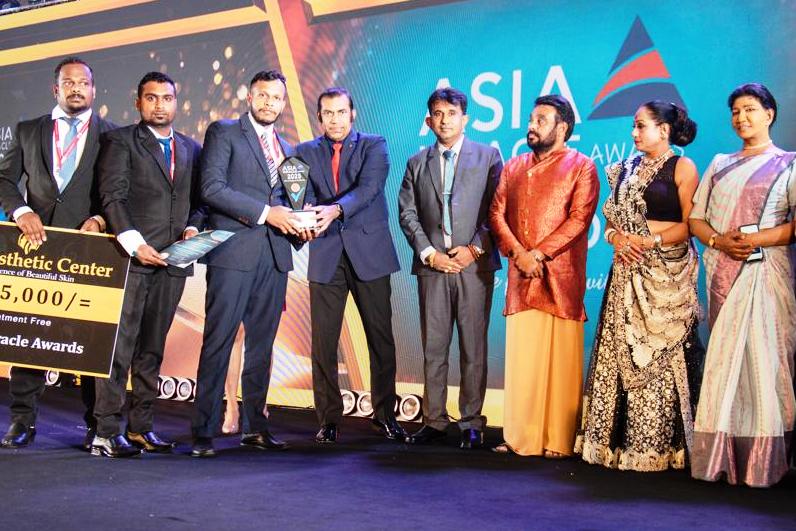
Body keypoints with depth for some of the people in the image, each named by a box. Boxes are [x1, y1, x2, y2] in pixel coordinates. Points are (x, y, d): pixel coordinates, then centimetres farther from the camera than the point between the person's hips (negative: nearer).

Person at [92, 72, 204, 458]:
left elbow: (199, 201, 18)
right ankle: (107, 433, -4)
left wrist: (193, 227, -3)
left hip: (172, 261, 5)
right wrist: (134, 243, -18)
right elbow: (113, 197, -6)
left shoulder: (191, 149, 19)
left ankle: (140, 428, 13)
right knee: (120, 344, -7)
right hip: (132, 257, -5)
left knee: (153, 347, 7)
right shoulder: (120, 141, 4)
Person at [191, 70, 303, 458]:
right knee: (219, 342, -6)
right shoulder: (223, 132, 3)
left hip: (274, 255, 6)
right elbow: (212, 188, -10)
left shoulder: (286, 149, 21)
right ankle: (204, 431, -2)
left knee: (262, 343, 8)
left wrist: (298, 224, 1)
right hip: (234, 252, -6)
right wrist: (265, 212, -15)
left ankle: (253, 426, 15)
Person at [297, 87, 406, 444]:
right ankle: (328, 420, 11)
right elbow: (304, 195, -3)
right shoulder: (306, 153, 11)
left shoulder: (374, 146, 4)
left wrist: (336, 209, -32)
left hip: (369, 253, -1)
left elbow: (369, 187, -14)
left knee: (381, 337, 3)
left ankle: (385, 414, 15)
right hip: (326, 256, 2)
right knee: (323, 342, 1)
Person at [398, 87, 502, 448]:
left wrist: (476, 248, -9)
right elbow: (407, 213, 8)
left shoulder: (488, 157, 6)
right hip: (432, 265, 2)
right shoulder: (417, 163, 14)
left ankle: (471, 423, 7)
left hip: (475, 265, -2)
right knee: (433, 347, 4)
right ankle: (434, 420, 11)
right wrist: (428, 252, -5)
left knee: (473, 348, 0)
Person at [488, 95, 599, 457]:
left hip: (560, 278, -4)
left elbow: (579, 218, -8)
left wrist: (539, 253, -13)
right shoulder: (514, 167, 19)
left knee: (561, 361, -2)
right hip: (520, 278, 5)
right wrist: (517, 253, -6)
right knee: (520, 358, 4)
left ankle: (559, 441, 3)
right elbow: (497, 213, 10)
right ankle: (520, 438, 11)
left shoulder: (581, 166, 3)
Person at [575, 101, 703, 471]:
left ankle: (659, 447, 0)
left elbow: (691, 223, -8)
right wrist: (617, 238, -5)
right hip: (628, 269, 6)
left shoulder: (682, 167, 0)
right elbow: (611, 217, 16)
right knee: (621, 350, 2)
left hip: (667, 271, -5)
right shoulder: (627, 169, 16)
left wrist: (651, 241, -17)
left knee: (661, 353, -6)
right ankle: (621, 442, 8)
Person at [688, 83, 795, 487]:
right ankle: (721, 456, 6)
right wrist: (719, 241, -7)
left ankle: (762, 461, -2)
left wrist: (754, 239, -15)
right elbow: (695, 218, 13)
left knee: (762, 358, -7)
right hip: (721, 273, 4)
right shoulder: (720, 164, 20)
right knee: (722, 360, 2)